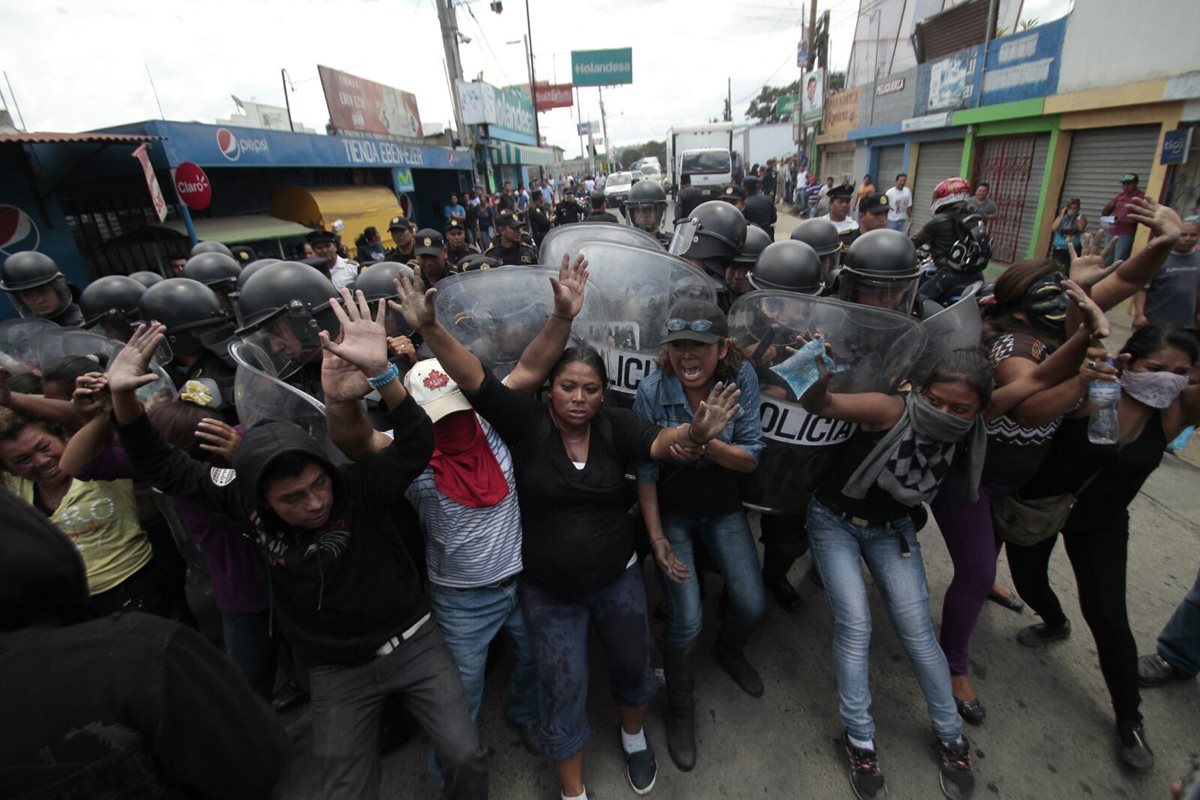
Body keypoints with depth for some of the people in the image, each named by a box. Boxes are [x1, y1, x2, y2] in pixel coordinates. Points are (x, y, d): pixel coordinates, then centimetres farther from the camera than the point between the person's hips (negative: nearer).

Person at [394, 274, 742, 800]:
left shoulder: (614, 426, -13)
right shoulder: (527, 422, -16)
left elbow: (662, 443, -28)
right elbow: (475, 379, -25)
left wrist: (696, 434, -50)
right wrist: (429, 328, -38)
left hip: (617, 578, 2)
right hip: (548, 591, -2)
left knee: (632, 663, 21)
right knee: (563, 688, 10)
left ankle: (634, 737, 54)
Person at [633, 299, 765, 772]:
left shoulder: (741, 379, -18)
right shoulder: (652, 391, -23)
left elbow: (750, 458, -16)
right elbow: (645, 472, -15)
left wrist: (703, 441, -35)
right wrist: (656, 538, -15)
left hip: (723, 508, 3)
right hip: (671, 513, -2)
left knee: (751, 605, 3)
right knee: (687, 618, -8)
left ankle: (729, 651, 43)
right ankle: (679, 710, 23)